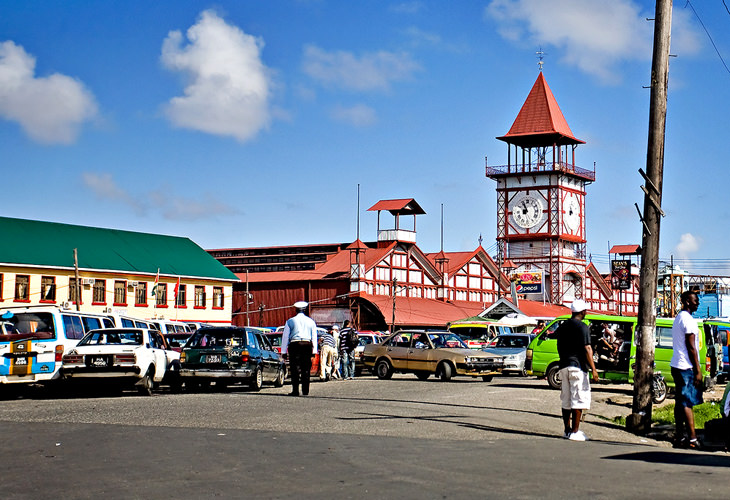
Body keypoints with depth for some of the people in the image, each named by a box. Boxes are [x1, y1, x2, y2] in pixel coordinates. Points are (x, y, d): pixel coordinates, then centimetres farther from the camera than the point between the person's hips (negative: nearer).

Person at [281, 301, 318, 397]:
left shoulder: (290, 321, 5)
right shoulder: (311, 321, 11)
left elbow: (285, 337, 3)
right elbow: (314, 337, 10)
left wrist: (283, 351, 5)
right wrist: (314, 351, 12)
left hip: (294, 346, -2)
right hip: (307, 346, 2)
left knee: (295, 369, -2)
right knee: (306, 370, 6)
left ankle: (295, 391, -8)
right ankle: (305, 391, 7)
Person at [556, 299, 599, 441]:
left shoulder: (562, 327, 13)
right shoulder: (582, 327, -9)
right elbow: (587, 349, -14)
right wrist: (593, 369, -14)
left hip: (564, 366, 7)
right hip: (578, 366, -7)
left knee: (566, 400, 13)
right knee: (579, 399, -5)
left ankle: (567, 430, 18)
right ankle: (575, 432, -7)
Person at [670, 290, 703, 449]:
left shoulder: (678, 318, 16)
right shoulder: (688, 320, -14)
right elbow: (691, 347, -17)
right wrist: (698, 371, -15)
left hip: (677, 365, 10)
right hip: (686, 367, -10)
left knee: (680, 402, 10)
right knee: (688, 403, -10)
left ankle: (679, 436, 12)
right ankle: (692, 438, -11)